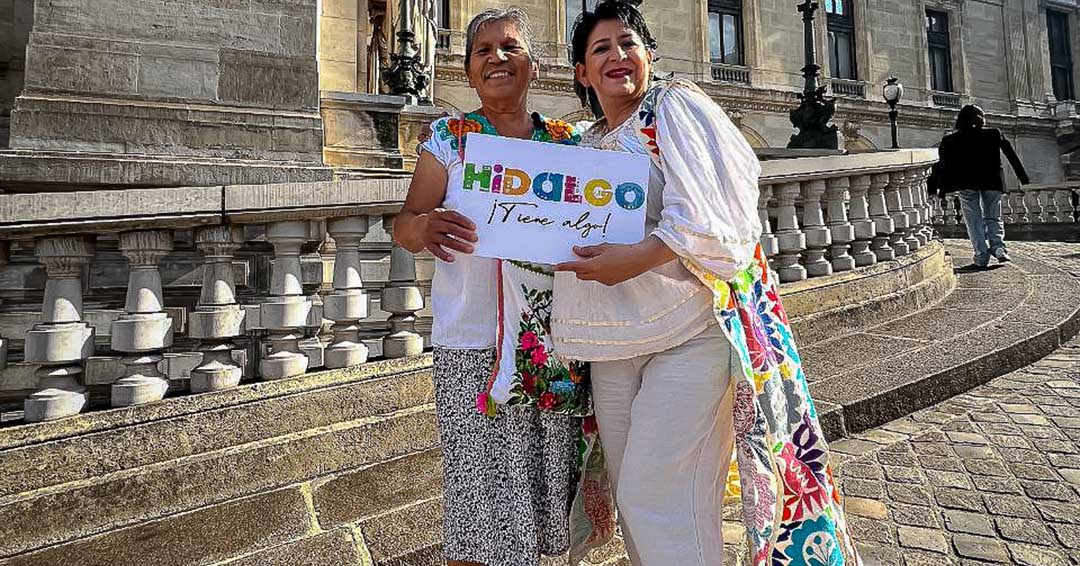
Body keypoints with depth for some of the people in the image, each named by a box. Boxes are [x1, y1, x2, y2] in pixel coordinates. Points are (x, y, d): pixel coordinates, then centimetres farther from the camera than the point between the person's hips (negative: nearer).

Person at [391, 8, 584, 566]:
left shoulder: (566, 140, 9)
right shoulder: (449, 137, 3)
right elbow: (404, 227, -2)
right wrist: (424, 227, -24)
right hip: (475, 349, -2)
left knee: (544, 491, 10)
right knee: (481, 504, 1)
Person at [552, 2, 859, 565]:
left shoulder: (675, 107, 0)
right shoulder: (582, 145, 19)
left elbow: (711, 210, -14)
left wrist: (639, 257, -24)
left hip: (688, 333, -6)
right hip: (612, 343, 7)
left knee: (659, 501, -6)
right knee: (631, 500, 13)